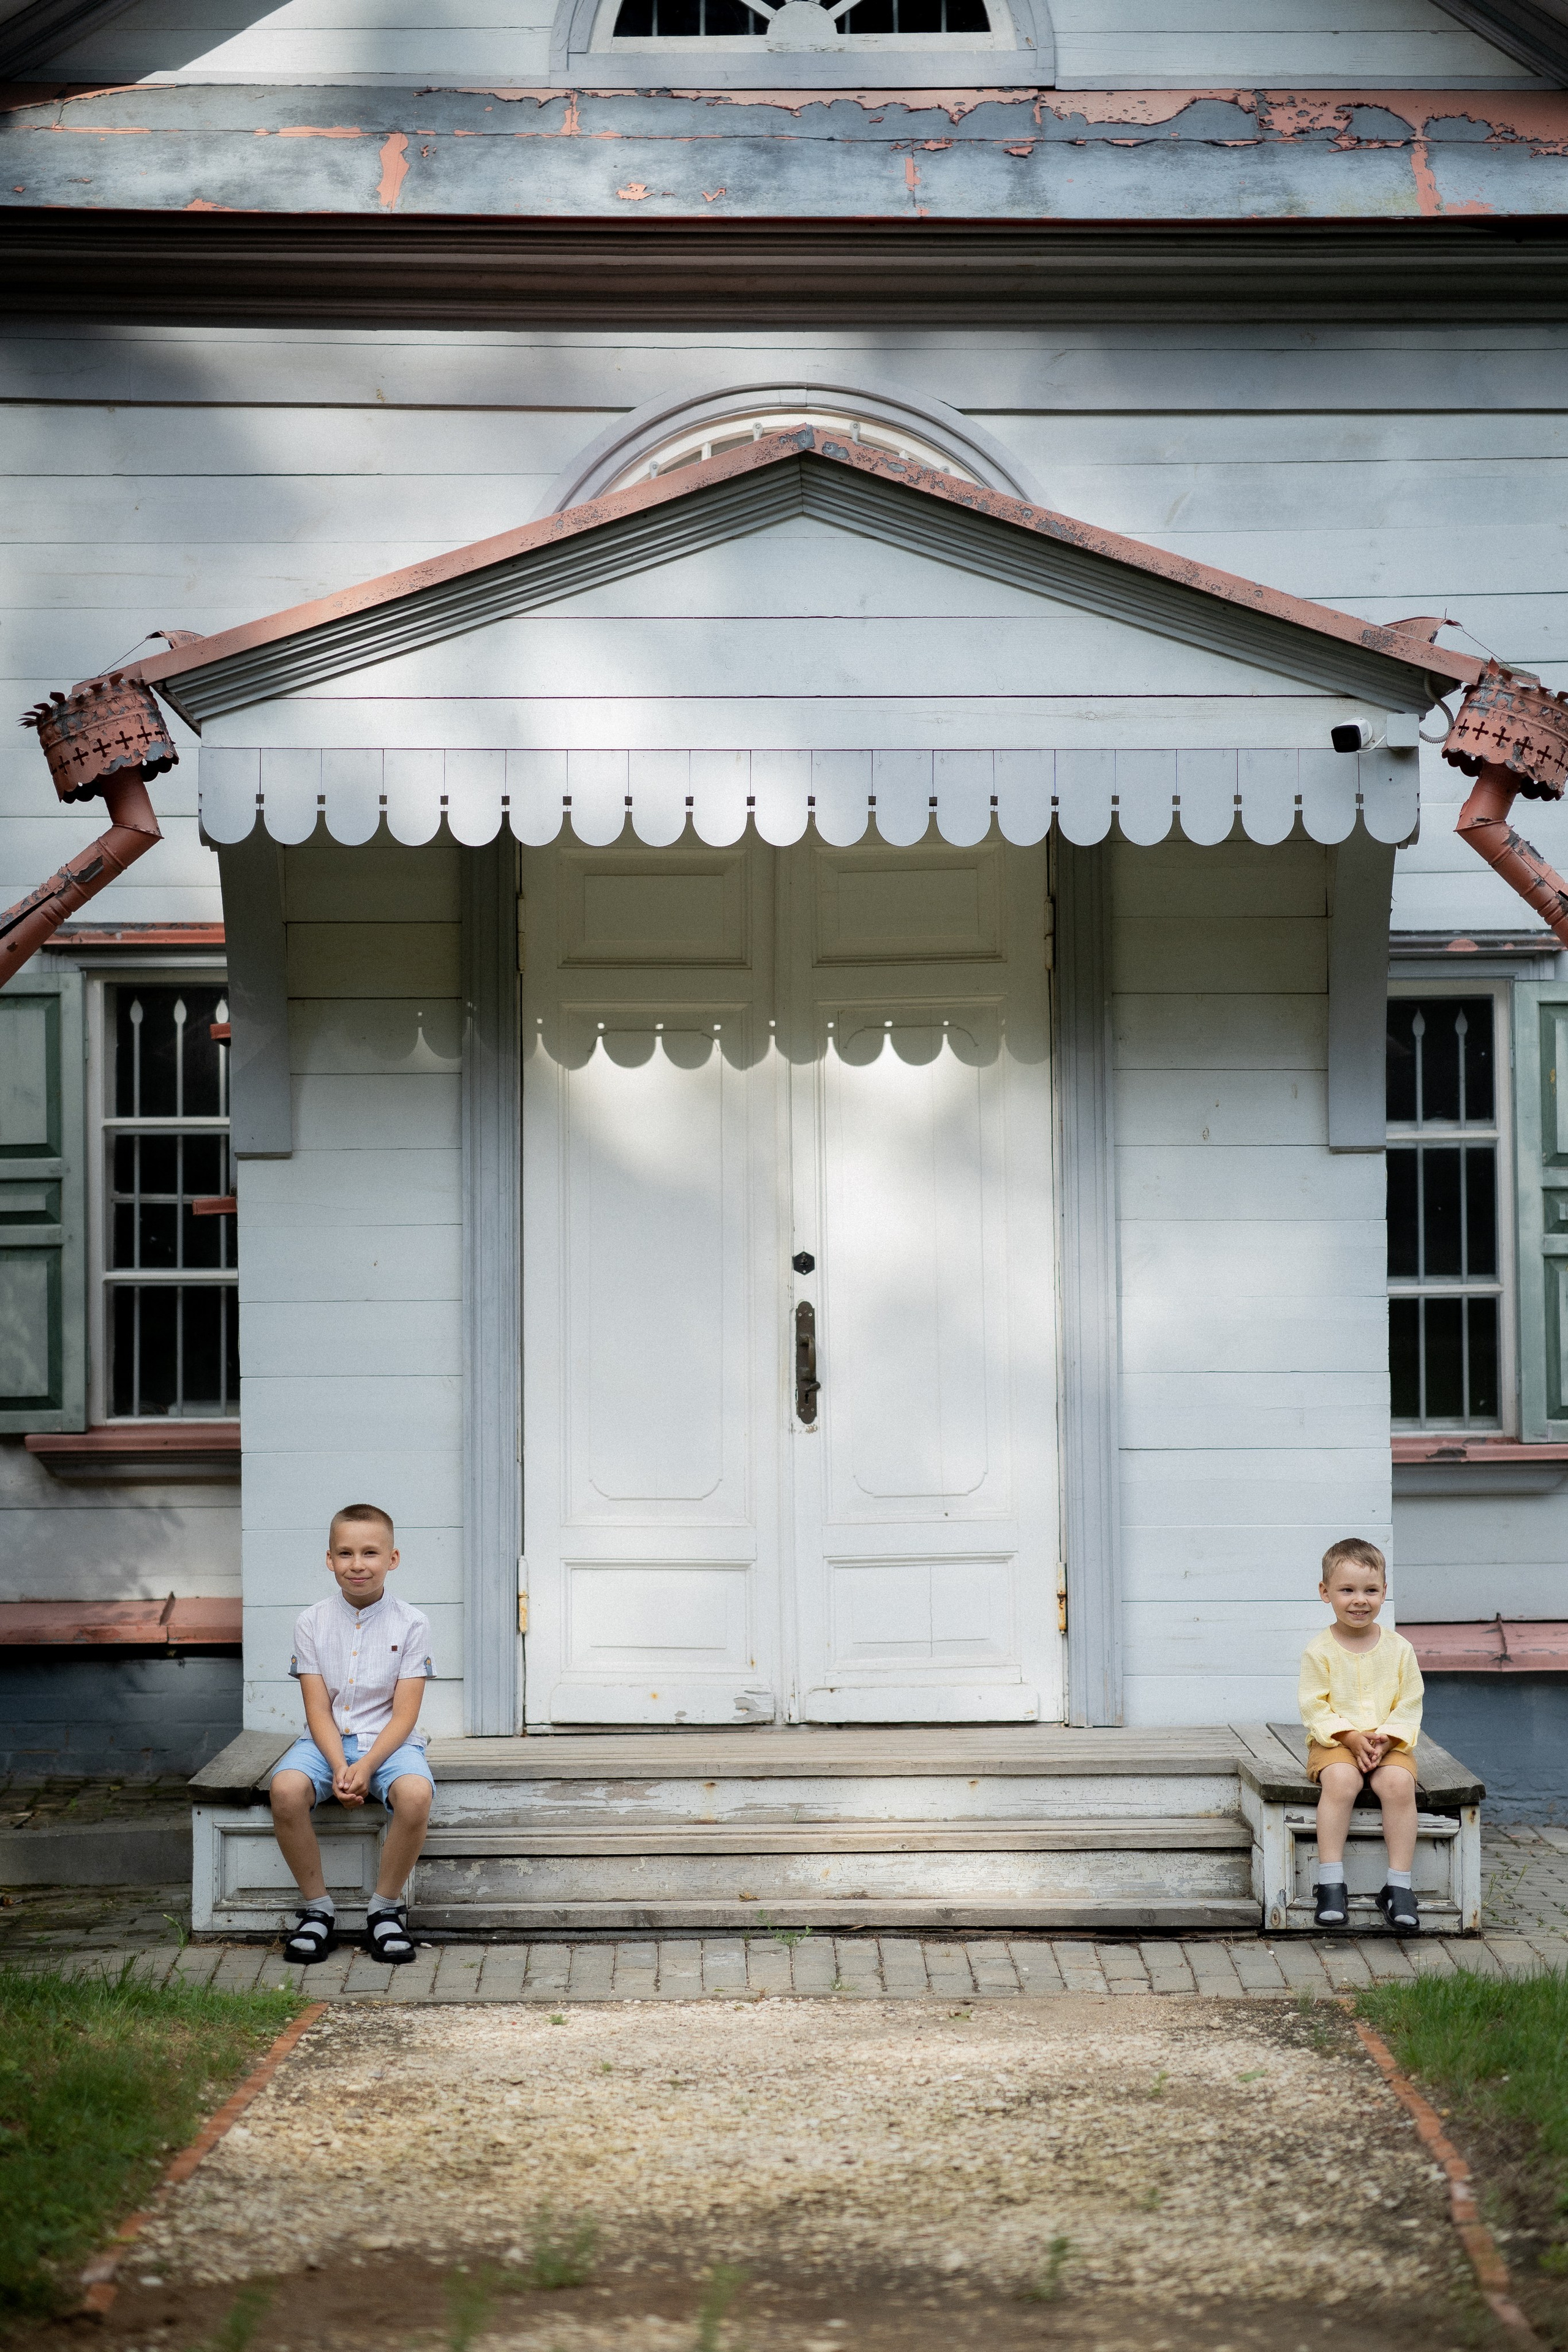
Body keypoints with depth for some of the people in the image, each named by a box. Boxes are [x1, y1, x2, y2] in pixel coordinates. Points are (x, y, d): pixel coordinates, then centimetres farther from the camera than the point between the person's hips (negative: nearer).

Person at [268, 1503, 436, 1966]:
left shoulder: (410, 1624, -1)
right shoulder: (312, 1623, 3)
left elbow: (404, 1714, -6)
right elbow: (318, 1710, -2)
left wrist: (367, 1765, -21)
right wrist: (339, 1766, -20)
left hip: (389, 1741, -1)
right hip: (328, 1741, 1)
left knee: (415, 1795, -34)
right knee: (285, 1790, -31)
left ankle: (386, 1908, -12)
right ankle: (317, 1908, -11)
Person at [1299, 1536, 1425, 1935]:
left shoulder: (1398, 1648, 4)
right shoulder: (1319, 1650, -1)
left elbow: (1409, 1705, 4)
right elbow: (1314, 1707, -5)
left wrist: (1386, 1738, -13)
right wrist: (1350, 1736, -18)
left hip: (1389, 1744, 2)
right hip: (1335, 1742, -1)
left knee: (1398, 1783, -30)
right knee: (1340, 1781, -34)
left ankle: (1398, 1886, -22)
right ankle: (1331, 1882, -29)